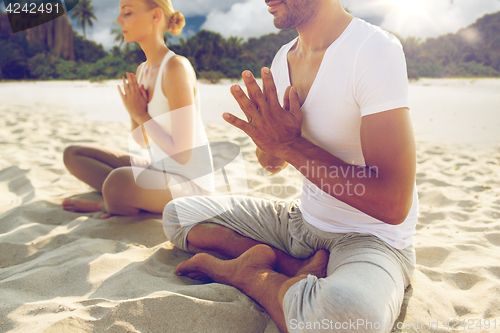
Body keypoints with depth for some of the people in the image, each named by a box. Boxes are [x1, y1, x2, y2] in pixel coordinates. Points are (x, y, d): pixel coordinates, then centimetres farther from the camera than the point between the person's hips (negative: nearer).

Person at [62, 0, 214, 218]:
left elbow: (183, 155, -23)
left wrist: (143, 115, -15)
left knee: (117, 181, -38)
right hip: (156, 167, 9)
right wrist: (134, 112, -8)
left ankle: (103, 205, -4)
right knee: (73, 155, 9)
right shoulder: (143, 70, 7)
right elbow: (143, 142, 11)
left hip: (190, 182, -9)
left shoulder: (176, 67, -21)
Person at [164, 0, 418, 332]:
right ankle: (296, 268, -7)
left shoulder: (376, 49, -20)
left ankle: (247, 273, -10)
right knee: (177, 215, 7)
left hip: (373, 238, -6)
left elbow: (395, 205, -26)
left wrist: (291, 144, -24)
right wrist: (269, 134, -12)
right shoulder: (284, 58, 4)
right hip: (302, 219, 7)